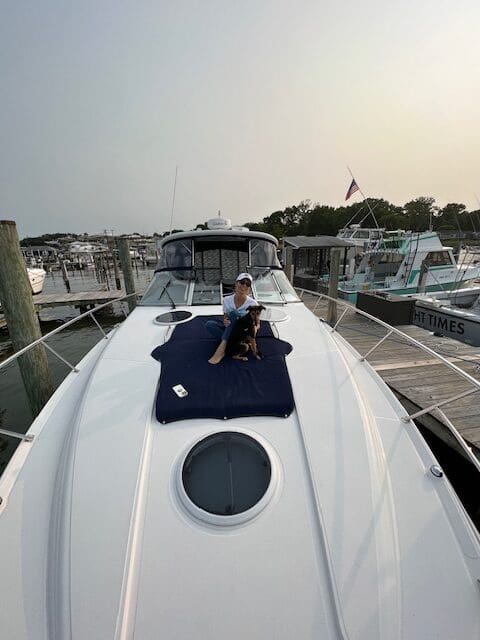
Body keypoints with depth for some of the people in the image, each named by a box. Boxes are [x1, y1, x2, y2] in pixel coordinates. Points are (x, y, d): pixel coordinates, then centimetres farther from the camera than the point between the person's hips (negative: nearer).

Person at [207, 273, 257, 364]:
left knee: (233, 313, -32)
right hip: (229, 329, 3)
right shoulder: (227, 299, -4)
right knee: (209, 324, -23)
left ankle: (222, 347, -36)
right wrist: (225, 321, -21)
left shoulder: (252, 303, -12)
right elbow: (225, 317, 4)